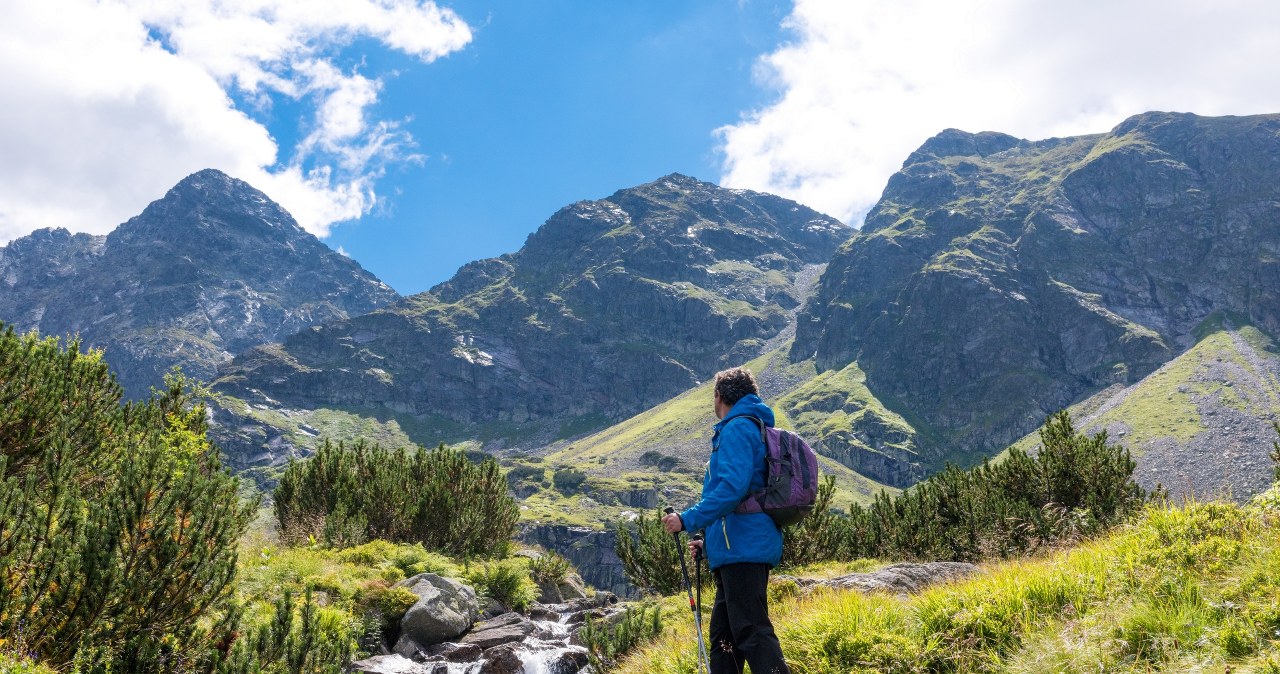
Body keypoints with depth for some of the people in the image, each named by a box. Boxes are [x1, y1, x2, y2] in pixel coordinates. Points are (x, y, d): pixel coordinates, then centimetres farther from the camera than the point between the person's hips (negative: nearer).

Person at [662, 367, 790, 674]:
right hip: (741, 548, 10)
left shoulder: (737, 429, -8)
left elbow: (732, 488, -23)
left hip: (742, 547, -10)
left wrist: (687, 520, -19)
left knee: (751, 632, -13)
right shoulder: (754, 429, 23)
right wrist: (710, 540, 26)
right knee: (724, 635, 13)